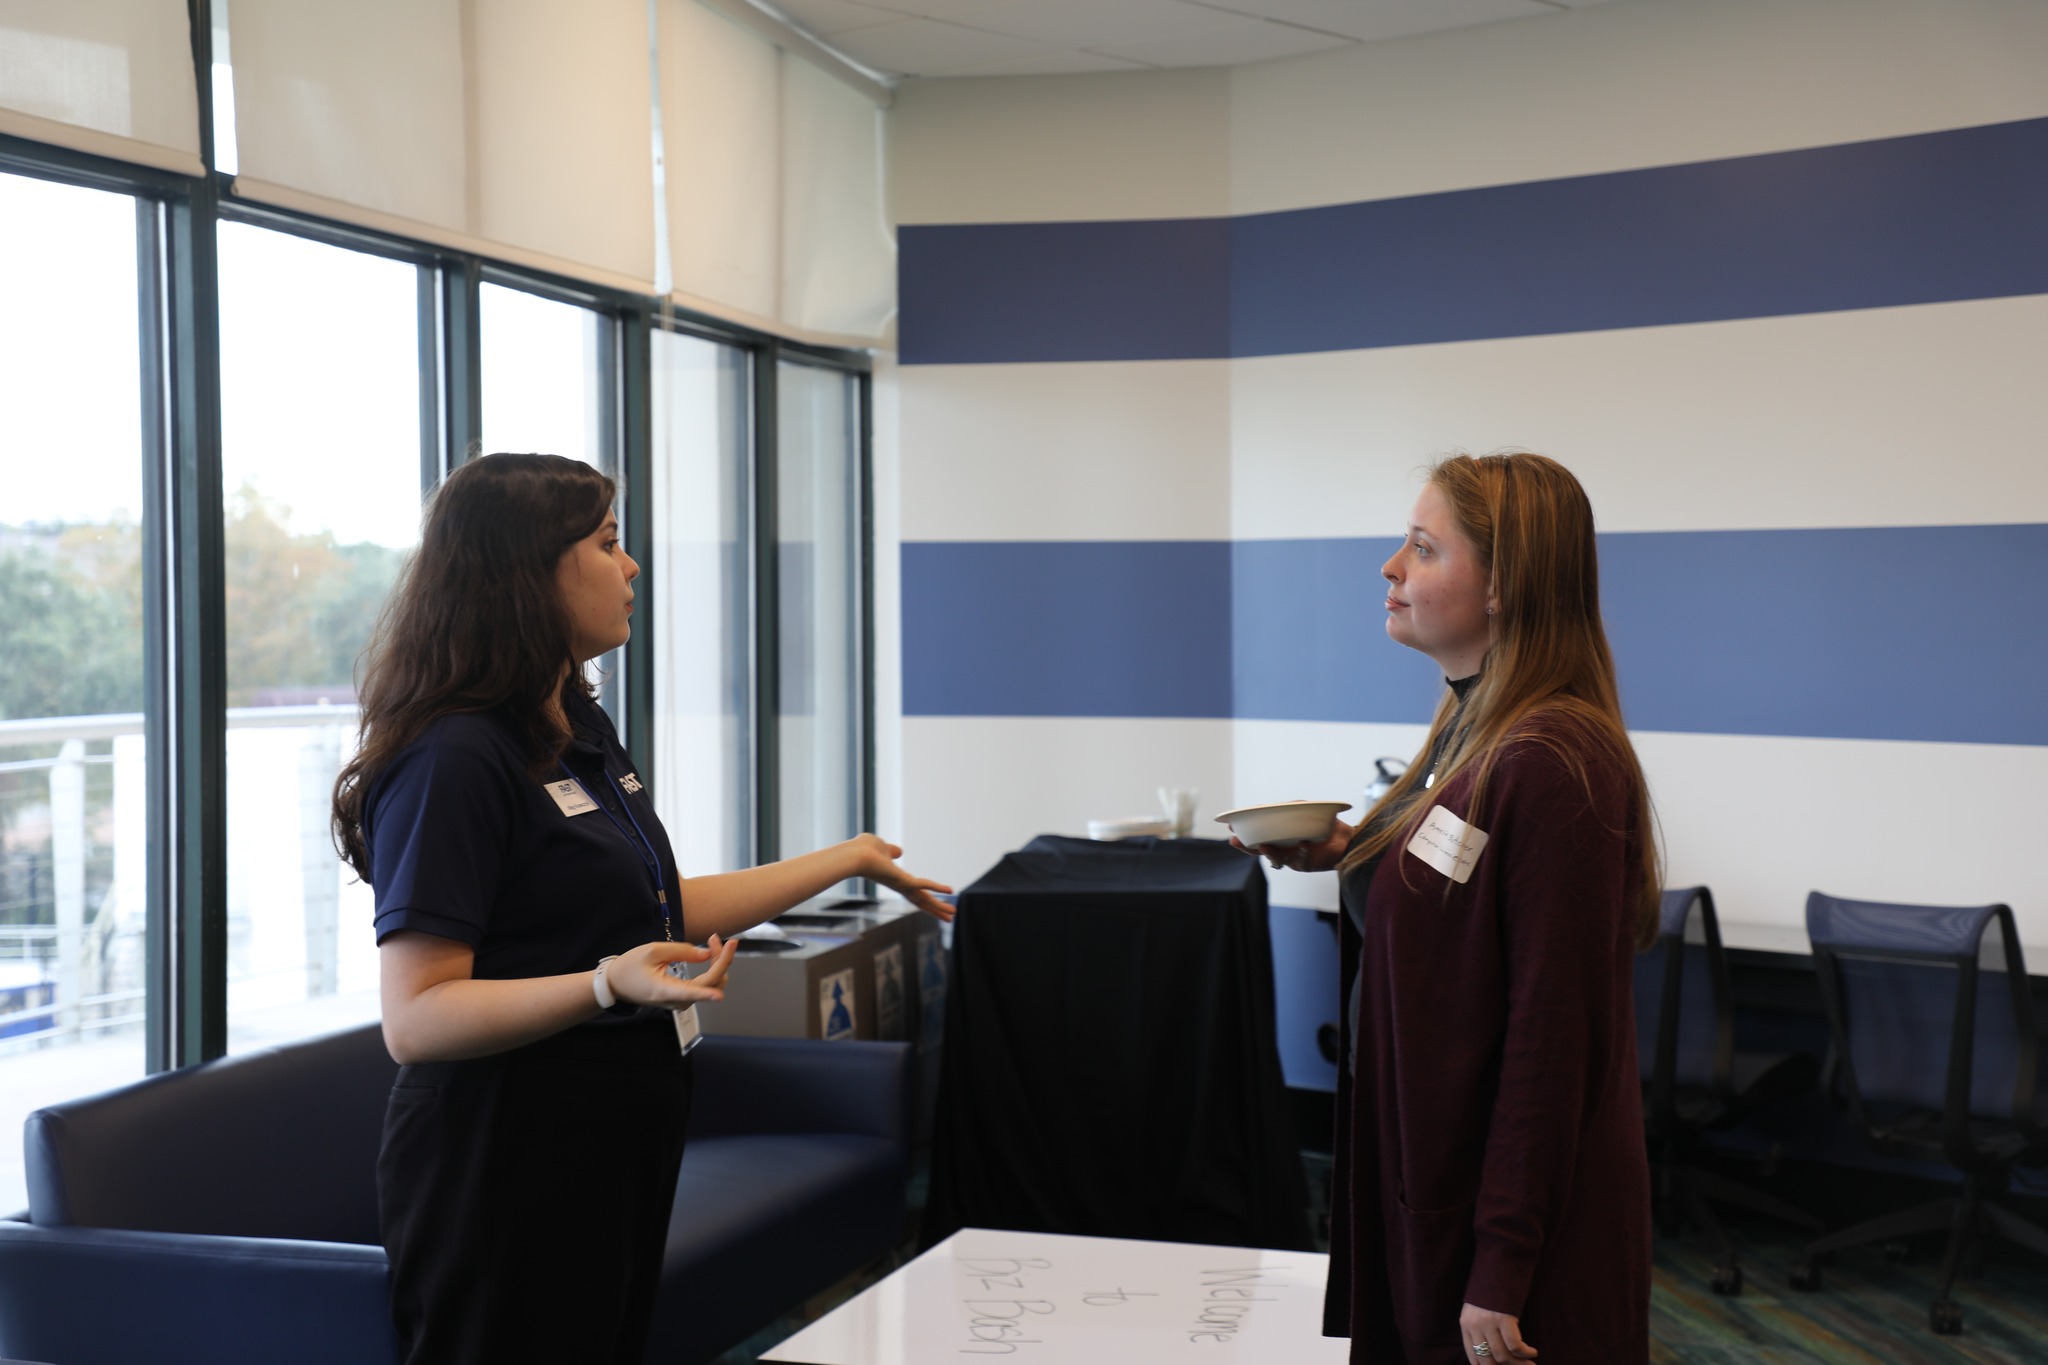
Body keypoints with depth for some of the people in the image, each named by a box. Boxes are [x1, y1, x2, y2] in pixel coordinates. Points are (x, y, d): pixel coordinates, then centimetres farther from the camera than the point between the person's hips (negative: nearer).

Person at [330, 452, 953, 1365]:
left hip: (616, 1153, 9)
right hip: (507, 1166, -9)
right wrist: (609, 984, -34)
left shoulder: (580, 731, 12)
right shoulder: (455, 760, -19)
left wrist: (848, 861, 23)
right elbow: (415, 1020, -22)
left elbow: (661, 908, 20)